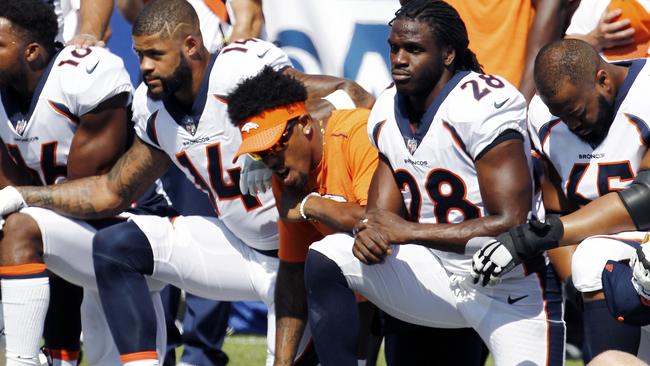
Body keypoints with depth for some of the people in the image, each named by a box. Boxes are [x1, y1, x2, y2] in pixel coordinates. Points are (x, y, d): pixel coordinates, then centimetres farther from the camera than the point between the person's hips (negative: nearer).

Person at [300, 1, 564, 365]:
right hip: (441, 273, 6)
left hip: (513, 293, -6)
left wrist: (409, 231, -23)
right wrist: (369, 234, -19)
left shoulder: (482, 105, -21)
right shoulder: (387, 112, 3)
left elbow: (511, 224, -25)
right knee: (326, 259, -10)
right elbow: (384, 217, 6)